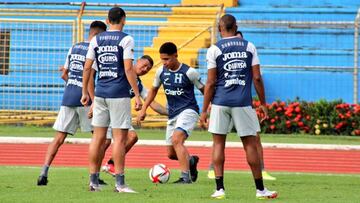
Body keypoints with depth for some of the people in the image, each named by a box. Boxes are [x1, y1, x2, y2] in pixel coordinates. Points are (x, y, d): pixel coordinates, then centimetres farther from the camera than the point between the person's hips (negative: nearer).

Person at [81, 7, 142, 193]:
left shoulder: (96, 40, 7)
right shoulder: (125, 40, -6)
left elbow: (87, 68, 7)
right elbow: (128, 69, -12)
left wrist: (85, 92, 17)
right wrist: (137, 95, -10)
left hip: (100, 93, 5)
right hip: (119, 94, -5)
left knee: (98, 137, 10)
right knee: (120, 138, -3)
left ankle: (93, 181, 12)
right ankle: (119, 183, -4)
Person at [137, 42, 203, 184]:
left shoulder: (189, 72, -13)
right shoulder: (161, 72, 1)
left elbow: (203, 90, -2)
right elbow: (154, 90, 17)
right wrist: (144, 109, 12)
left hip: (188, 111, -6)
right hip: (172, 114, 6)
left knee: (176, 139, -30)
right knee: (171, 154, 8)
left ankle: (185, 177, -31)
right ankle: (191, 161, 40)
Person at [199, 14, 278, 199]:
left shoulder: (214, 50, 0)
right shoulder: (249, 47, 5)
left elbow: (211, 82, -2)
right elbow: (257, 78, 2)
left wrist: (204, 111, 1)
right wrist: (263, 103, 10)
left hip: (220, 102, -1)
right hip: (243, 103, 1)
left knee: (218, 143, 7)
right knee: (250, 144, 6)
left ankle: (219, 189, 2)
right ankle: (260, 189, 10)